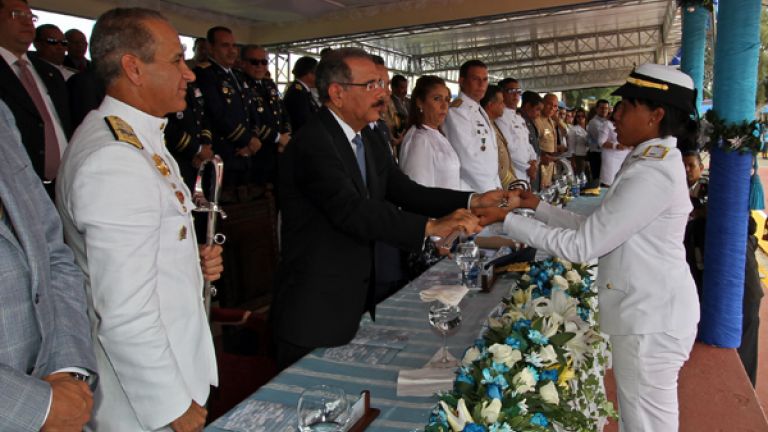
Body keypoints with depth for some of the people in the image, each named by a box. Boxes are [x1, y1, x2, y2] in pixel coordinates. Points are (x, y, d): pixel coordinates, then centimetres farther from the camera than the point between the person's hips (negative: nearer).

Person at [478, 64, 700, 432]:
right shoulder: (652, 160, 10)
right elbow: (596, 228, 9)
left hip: (651, 318, -10)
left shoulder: (652, 174, -24)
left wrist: (508, 220, -20)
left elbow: (582, 245, -24)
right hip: (647, 310, 10)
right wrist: (538, 206, 4)